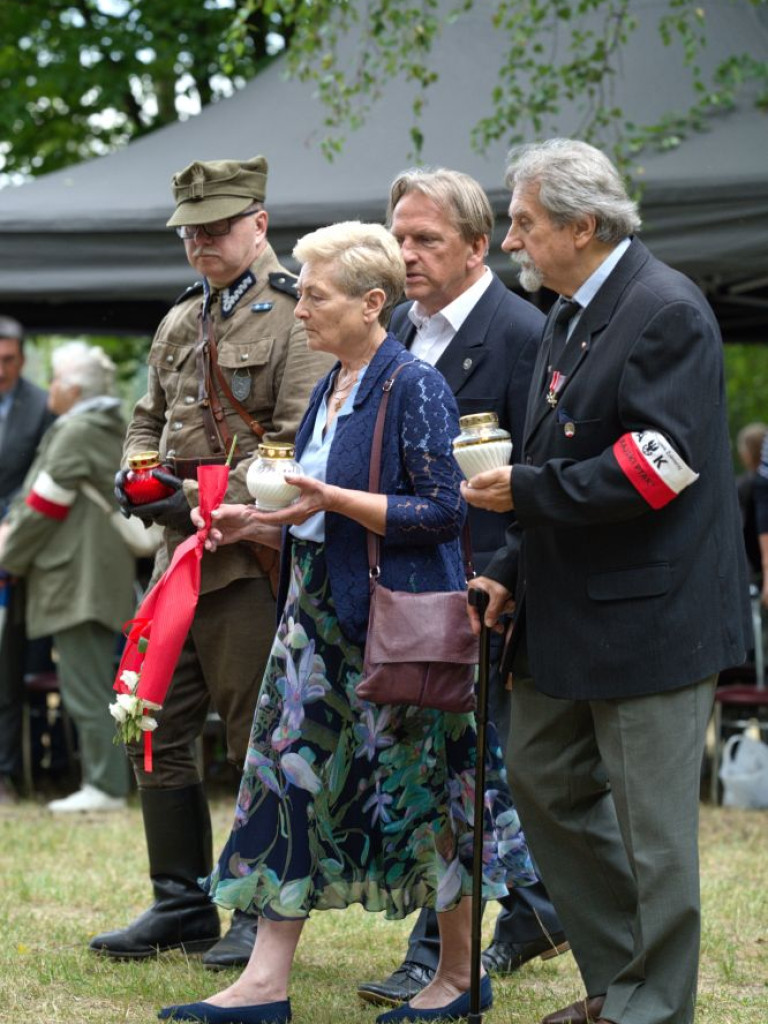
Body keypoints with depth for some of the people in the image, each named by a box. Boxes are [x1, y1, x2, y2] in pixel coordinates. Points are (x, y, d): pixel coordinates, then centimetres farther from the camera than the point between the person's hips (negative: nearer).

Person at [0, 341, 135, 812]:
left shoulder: (76, 434, -13)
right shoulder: (115, 432, 16)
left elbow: (44, 508, -12)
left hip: (76, 579, -10)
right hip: (109, 577, 10)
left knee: (85, 688, -7)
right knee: (96, 688, 12)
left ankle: (104, 786, -7)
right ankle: (107, 782, 14)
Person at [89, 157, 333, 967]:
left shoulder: (295, 317, -7)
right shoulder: (180, 322, 17)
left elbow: (299, 445, -14)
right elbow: (150, 417, 26)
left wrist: (208, 498, -19)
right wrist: (136, 473, 4)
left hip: (251, 557, -8)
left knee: (257, 739, -1)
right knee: (159, 731, 8)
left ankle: (262, 915, 8)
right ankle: (181, 905, 19)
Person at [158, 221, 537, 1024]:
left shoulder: (413, 387, -11)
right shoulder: (330, 391, 14)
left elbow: (441, 512, -17)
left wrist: (333, 499, -23)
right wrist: (260, 524, 7)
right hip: (320, 612, 8)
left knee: (420, 786, 0)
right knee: (291, 774, 3)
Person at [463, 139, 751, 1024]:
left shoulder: (666, 311, -15)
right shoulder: (568, 319, 15)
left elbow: (659, 465, -23)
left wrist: (527, 488, -18)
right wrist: (509, 573, 10)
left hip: (647, 612, -10)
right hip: (569, 612, 10)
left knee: (649, 819, -2)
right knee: (542, 777, 15)